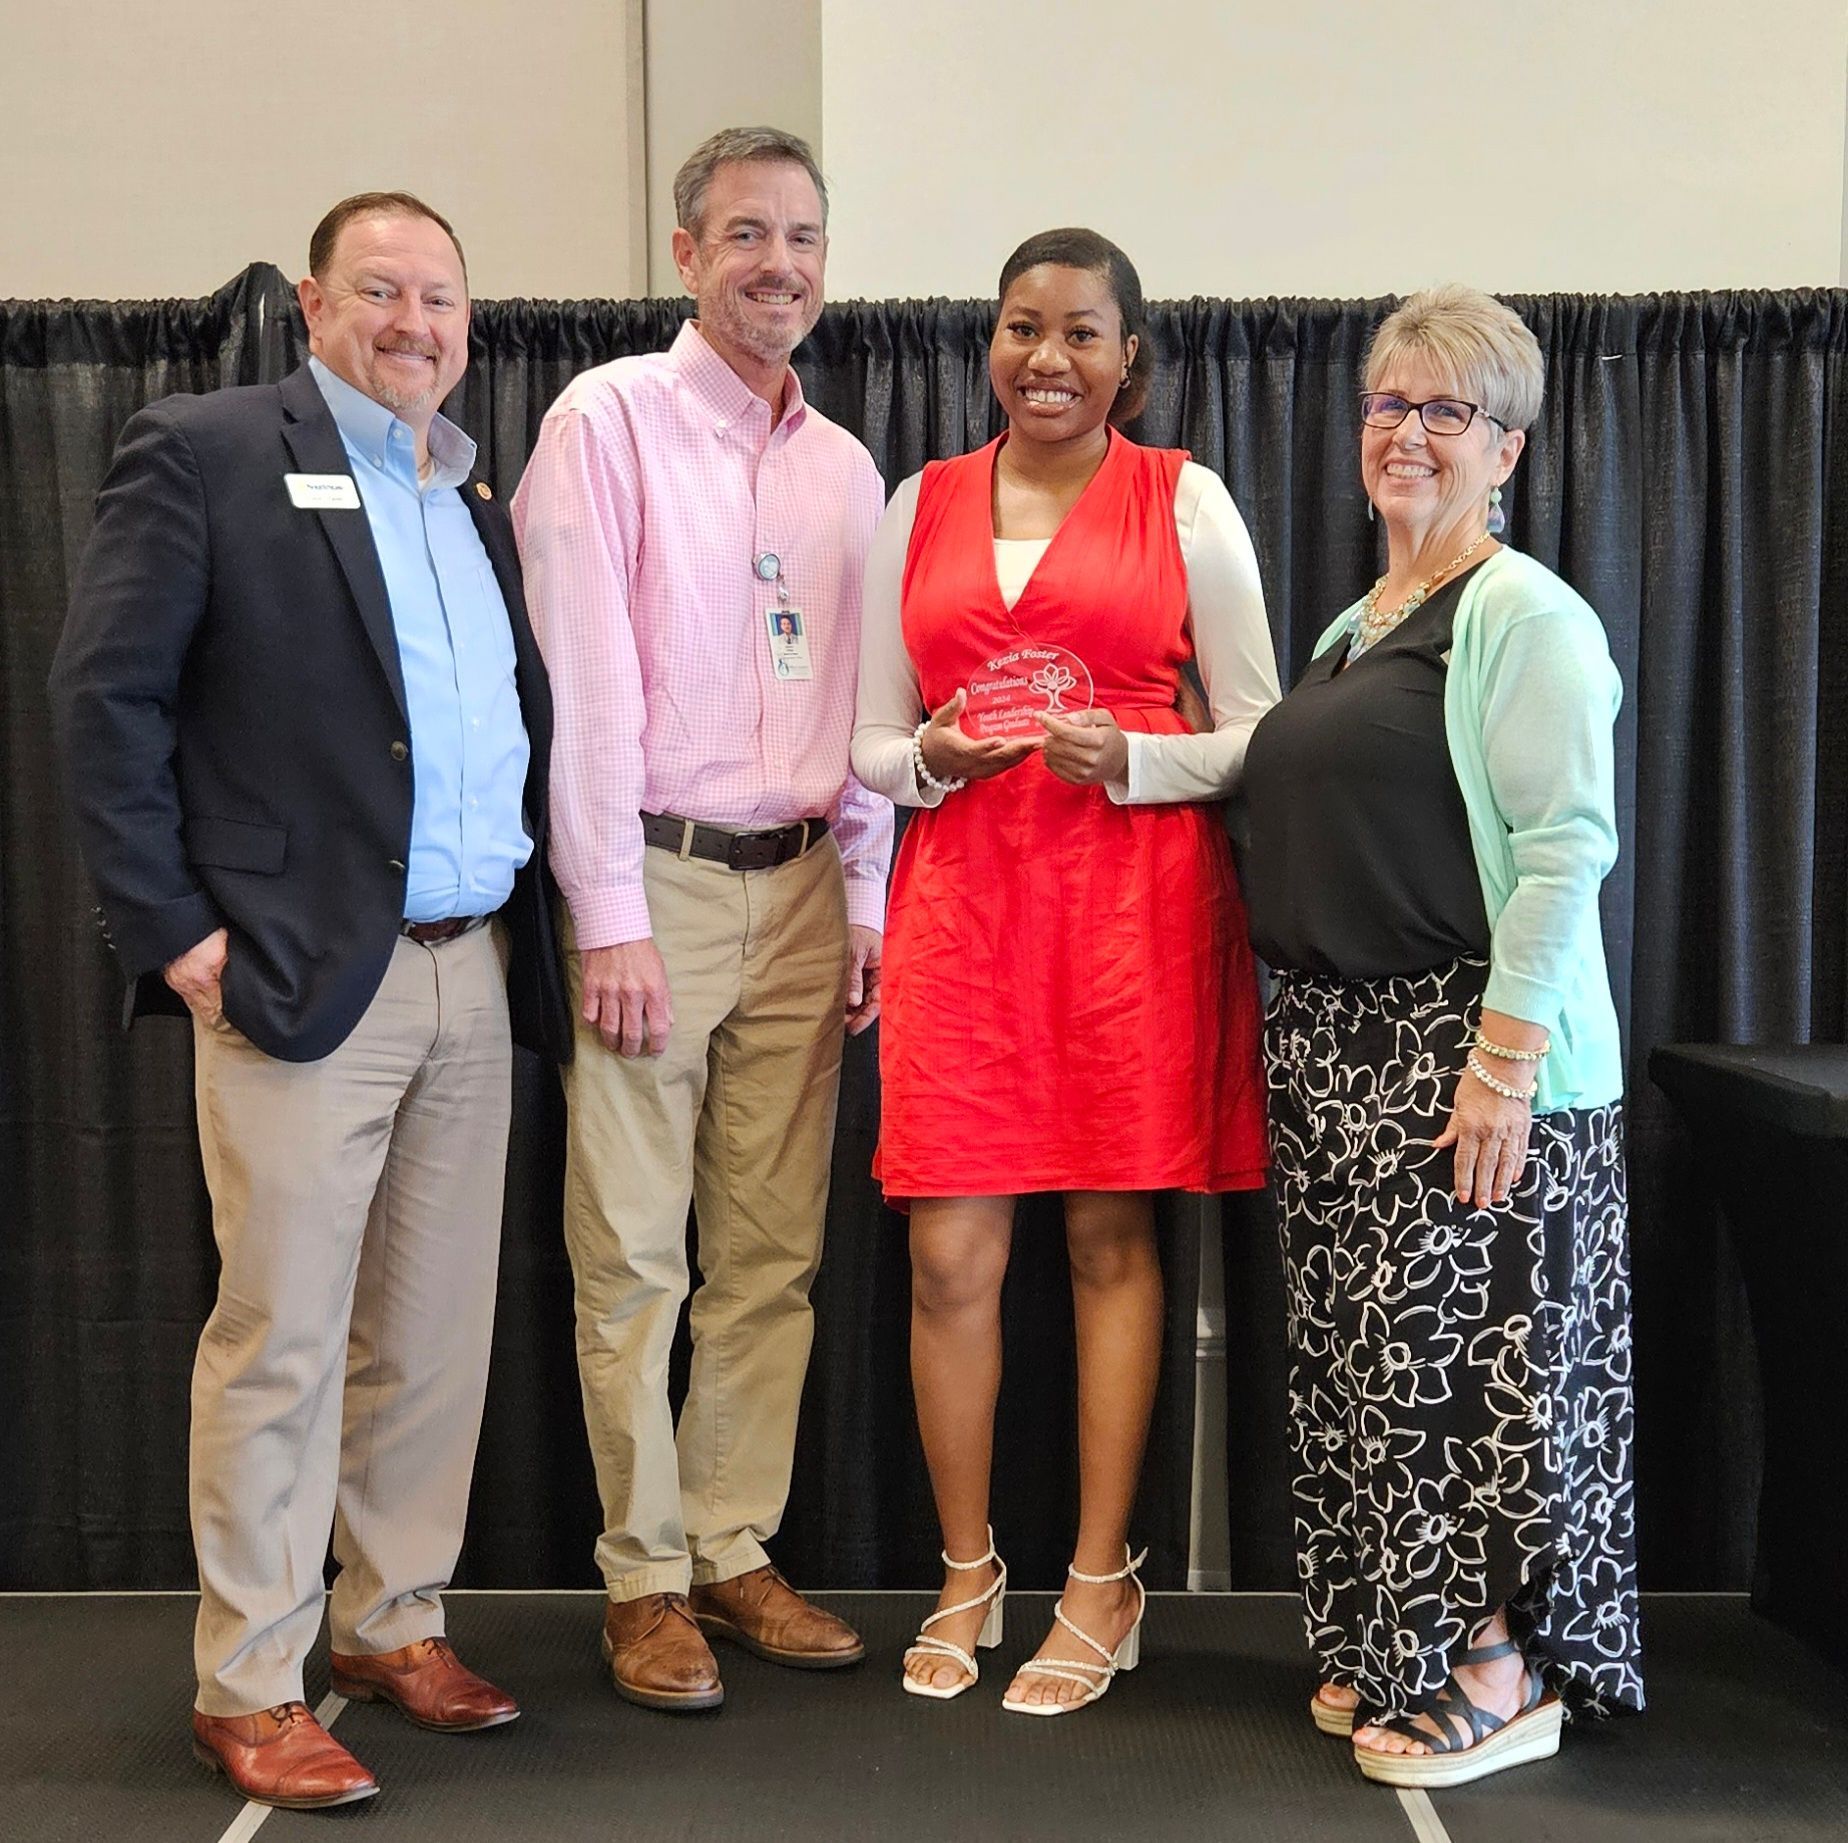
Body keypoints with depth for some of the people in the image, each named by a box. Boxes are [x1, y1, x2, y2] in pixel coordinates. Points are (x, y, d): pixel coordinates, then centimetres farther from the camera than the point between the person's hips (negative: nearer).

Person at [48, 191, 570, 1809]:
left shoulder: (479, 503, 17)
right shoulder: (207, 454, -1)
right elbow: (107, 694, -7)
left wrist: (542, 901, 7)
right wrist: (170, 927, -11)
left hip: (476, 971, 6)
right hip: (301, 967, -6)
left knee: (437, 1330, 11)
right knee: (283, 1335, -1)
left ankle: (394, 1622, 26)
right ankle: (249, 1687, 11)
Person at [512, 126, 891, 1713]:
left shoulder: (845, 466, 14)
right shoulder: (610, 418, -3)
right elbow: (583, 678, -9)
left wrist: (867, 902, 9)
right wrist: (611, 916, -13)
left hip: (798, 890, 5)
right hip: (651, 880, -5)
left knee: (772, 1251, 8)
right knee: (635, 1255, 0)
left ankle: (735, 1549, 21)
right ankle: (646, 1578, 12)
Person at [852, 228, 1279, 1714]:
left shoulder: (1185, 501, 6)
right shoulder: (921, 504, 14)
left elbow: (1263, 736, 3)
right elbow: (872, 742, 16)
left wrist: (1132, 760, -14)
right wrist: (931, 758, -6)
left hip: (1136, 893, -2)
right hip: (960, 893, 2)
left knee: (1113, 1238, 2)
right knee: (949, 1254, 0)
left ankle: (1102, 1585, 15)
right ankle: (966, 1575, 18)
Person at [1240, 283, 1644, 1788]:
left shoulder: (1526, 618, -9)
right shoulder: (1355, 626, 17)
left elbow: (1566, 848, -16)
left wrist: (1503, 1058, -22)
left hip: (1467, 1045, -8)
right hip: (1336, 1040, 8)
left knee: (1465, 1345, -3)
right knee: (1357, 1347, 11)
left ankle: (1498, 1671, 12)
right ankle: (1390, 1648, 25)